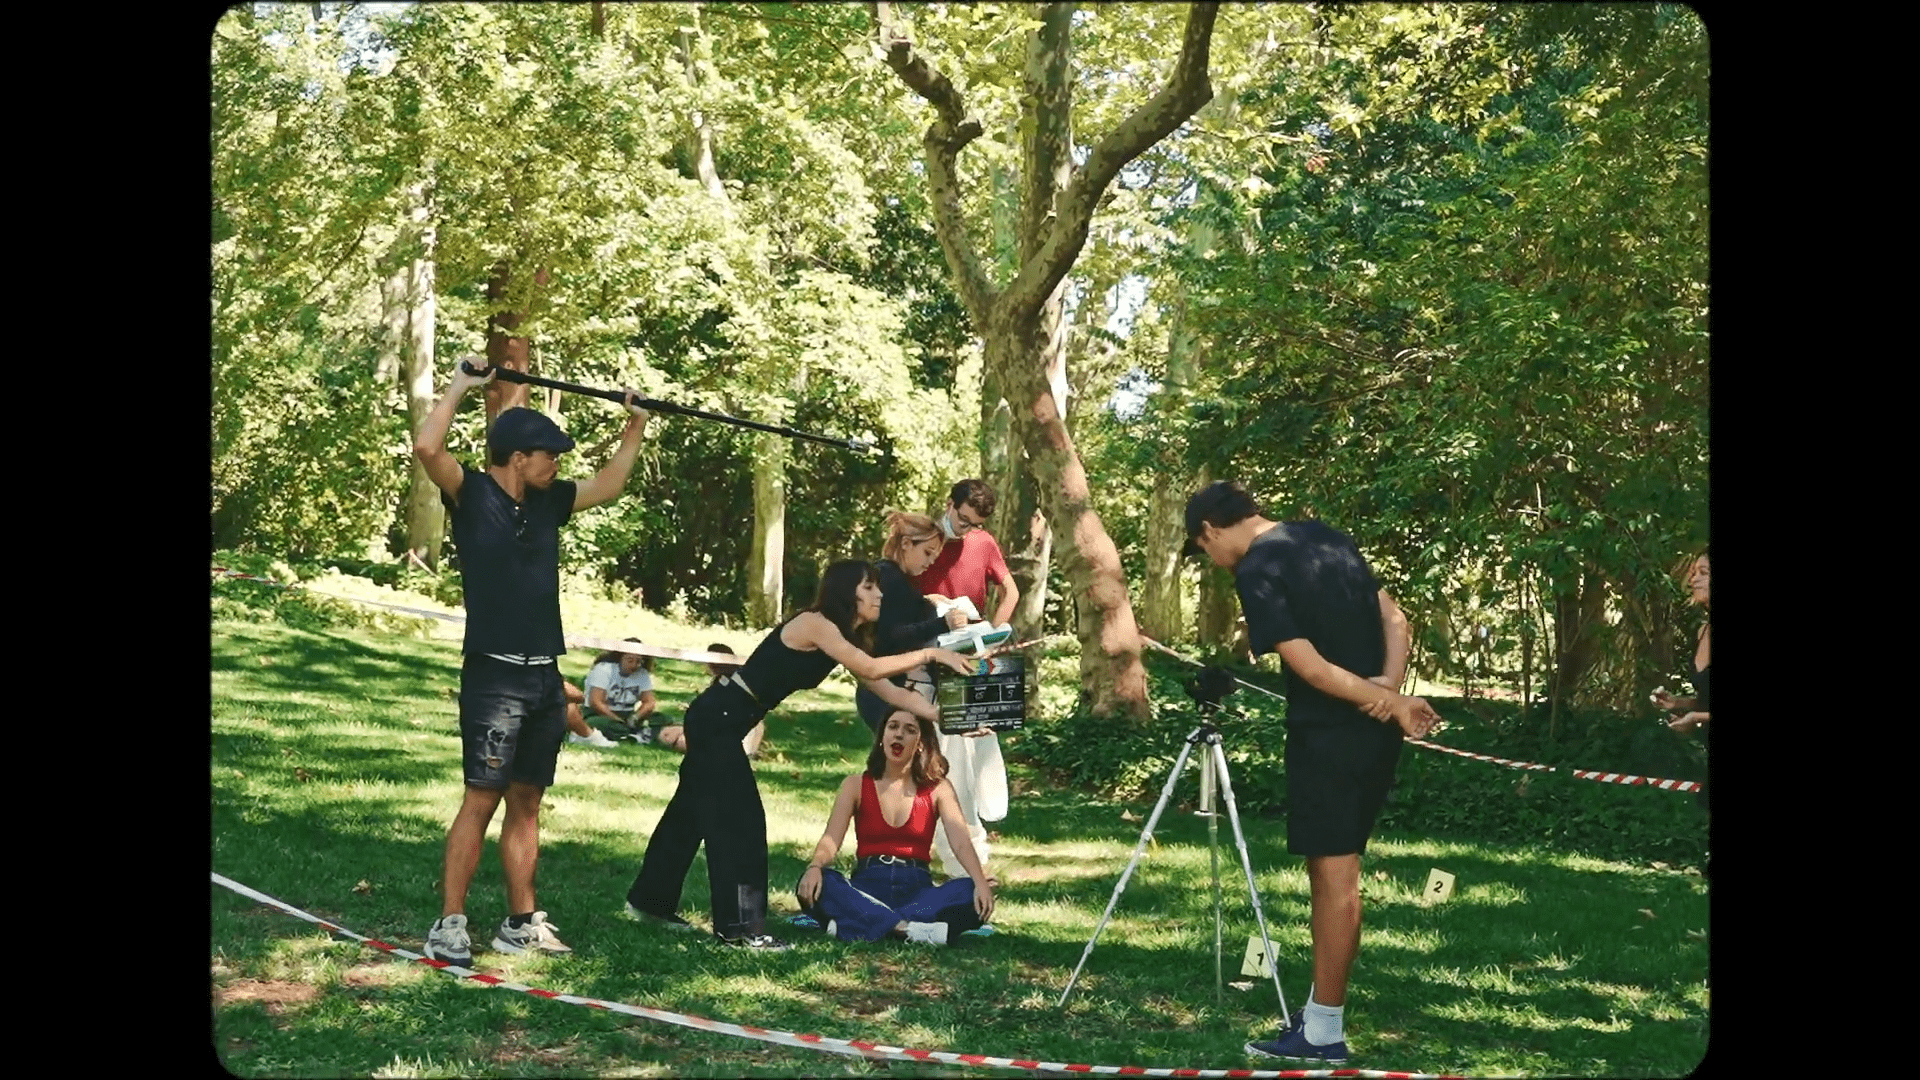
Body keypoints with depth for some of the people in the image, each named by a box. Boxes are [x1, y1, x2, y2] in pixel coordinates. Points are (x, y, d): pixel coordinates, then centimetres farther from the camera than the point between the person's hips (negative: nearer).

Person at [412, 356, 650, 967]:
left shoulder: (549, 502, 13)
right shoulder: (472, 494, -6)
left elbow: (609, 485, 29)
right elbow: (426, 447, -23)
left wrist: (634, 430, 26)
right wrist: (460, 386, -14)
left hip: (545, 678, 7)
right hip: (494, 676, -7)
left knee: (526, 800, 11)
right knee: (482, 798, -10)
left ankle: (522, 924, 16)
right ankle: (449, 927, -6)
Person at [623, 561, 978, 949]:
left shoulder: (842, 639, 9)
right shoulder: (814, 624, -17)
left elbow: (892, 693, 7)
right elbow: (870, 669, -28)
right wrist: (932, 654, -25)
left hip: (720, 720, 10)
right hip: (717, 718, -10)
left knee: (694, 810, 18)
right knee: (740, 818, -8)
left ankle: (650, 901, 31)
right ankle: (740, 925, -5)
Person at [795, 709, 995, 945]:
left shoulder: (937, 789, 8)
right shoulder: (856, 785, 9)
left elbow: (961, 842, -6)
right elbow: (831, 840, -4)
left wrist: (981, 882, -27)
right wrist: (814, 867, -28)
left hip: (916, 889, 0)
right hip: (867, 889, 0)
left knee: (971, 892, -30)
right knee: (814, 885, -31)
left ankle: (863, 926, -36)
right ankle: (908, 929, -40)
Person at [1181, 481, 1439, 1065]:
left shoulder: (1257, 572, -12)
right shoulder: (1326, 536, 13)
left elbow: (1310, 666, -17)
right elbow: (1393, 618, 12)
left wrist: (1392, 704, -10)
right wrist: (1389, 686, -4)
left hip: (1330, 736, -8)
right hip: (1374, 733, 8)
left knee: (1335, 877, -4)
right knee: (1334, 873, 13)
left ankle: (1325, 1035, 2)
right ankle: (1319, 1017, 19)